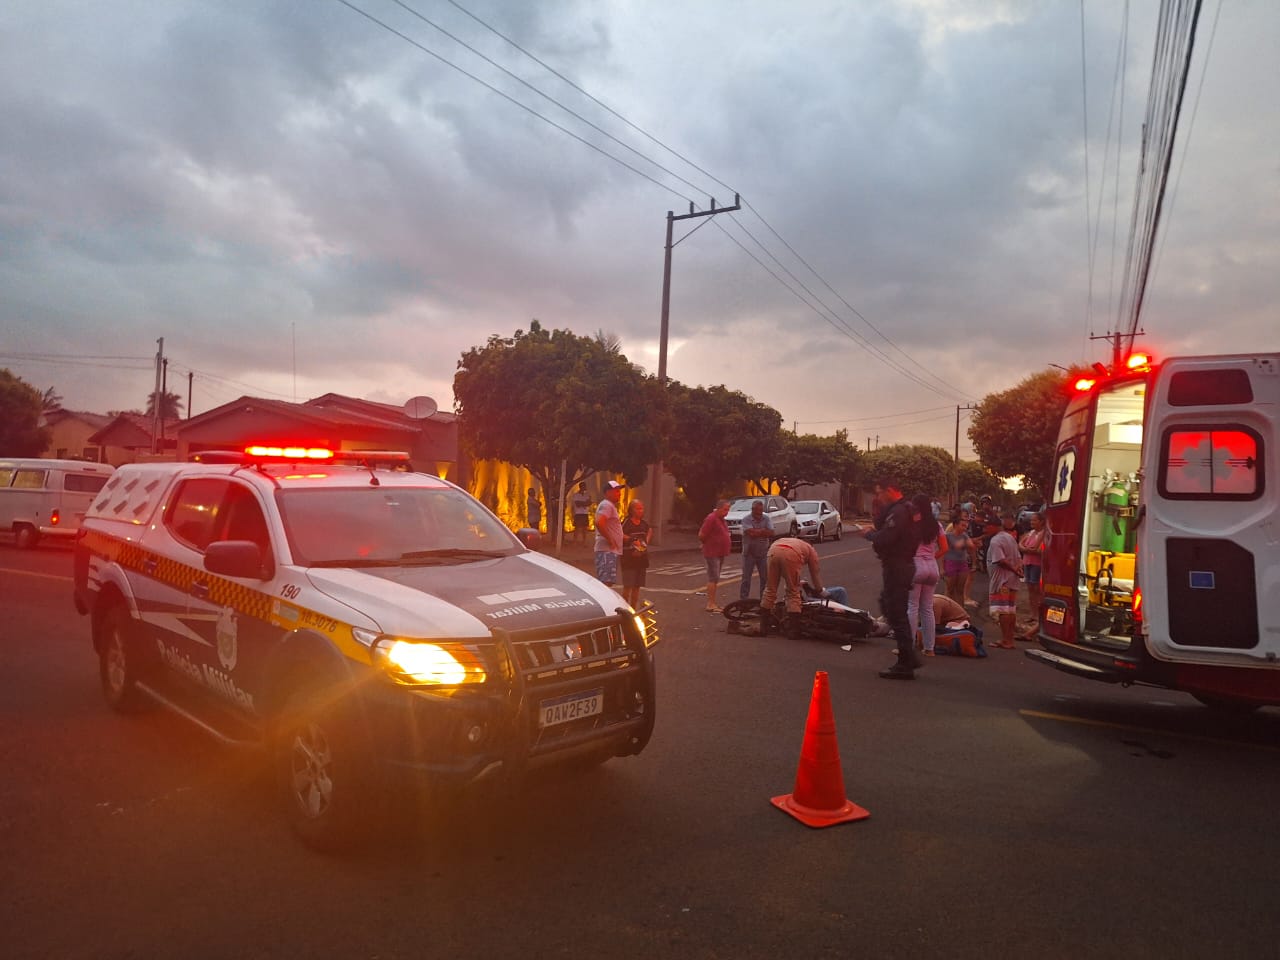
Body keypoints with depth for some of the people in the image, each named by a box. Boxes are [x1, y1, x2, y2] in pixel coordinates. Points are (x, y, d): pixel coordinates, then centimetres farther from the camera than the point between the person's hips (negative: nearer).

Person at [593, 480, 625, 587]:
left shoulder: (611, 506, 22)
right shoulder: (607, 505, -11)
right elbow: (599, 523, -27)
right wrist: (610, 540, -21)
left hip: (612, 550, 10)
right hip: (607, 550, -10)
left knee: (608, 582, 12)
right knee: (605, 582, -13)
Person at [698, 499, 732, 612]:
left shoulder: (721, 519, 13)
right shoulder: (711, 519, -17)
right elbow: (701, 535, -18)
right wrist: (707, 544, -2)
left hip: (720, 554, 9)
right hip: (712, 554, -9)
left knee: (715, 579, 12)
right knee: (713, 578, -10)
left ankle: (712, 603, 18)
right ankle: (710, 605, -8)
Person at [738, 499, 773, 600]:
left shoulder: (766, 519, 3)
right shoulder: (746, 519, -9)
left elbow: (771, 533, -10)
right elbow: (751, 533, -23)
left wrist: (757, 532, -17)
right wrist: (764, 531, -10)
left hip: (763, 553, 3)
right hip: (749, 553, -3)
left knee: (765, 578, 7)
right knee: (746, 578, 2)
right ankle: (743, 600, 7)